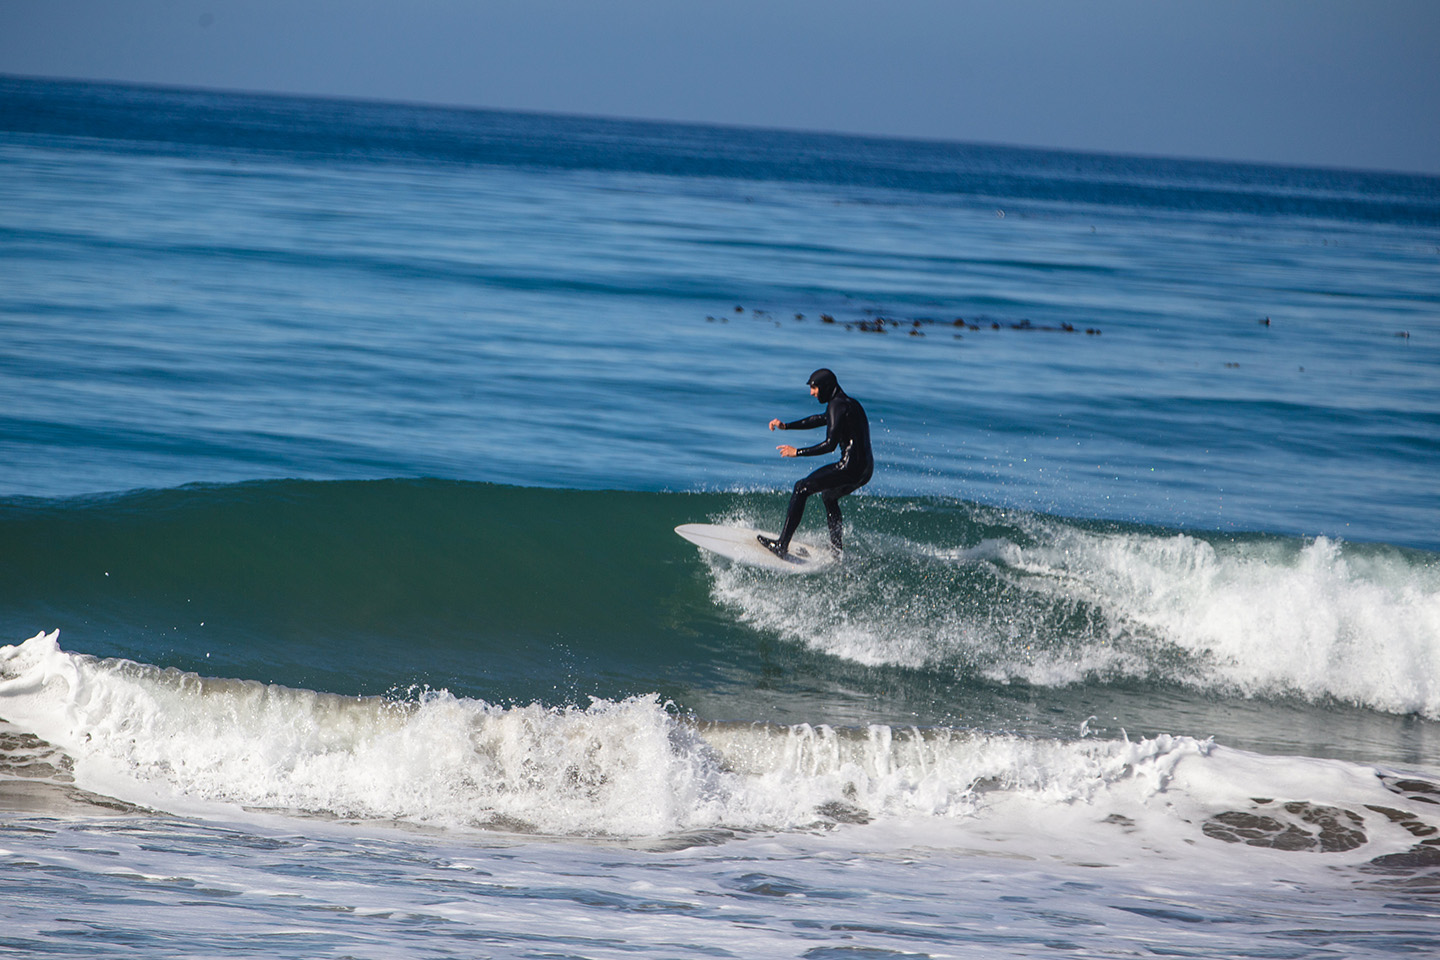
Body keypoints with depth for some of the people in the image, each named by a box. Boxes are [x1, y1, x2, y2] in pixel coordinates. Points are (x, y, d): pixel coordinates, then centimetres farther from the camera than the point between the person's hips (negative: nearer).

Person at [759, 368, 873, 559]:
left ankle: (782, 545, -9)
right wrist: (786, 426, 30)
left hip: (851, 466, -10)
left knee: (802, 488, -4)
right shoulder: (849, 403, 20)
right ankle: (837, 549, 32)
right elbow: (821, 420, 33)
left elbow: (830, 444, -18)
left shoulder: (837, 406, -11)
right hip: (865, 470, 10)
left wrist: (797, 452, -10)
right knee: (829, 496, 32)